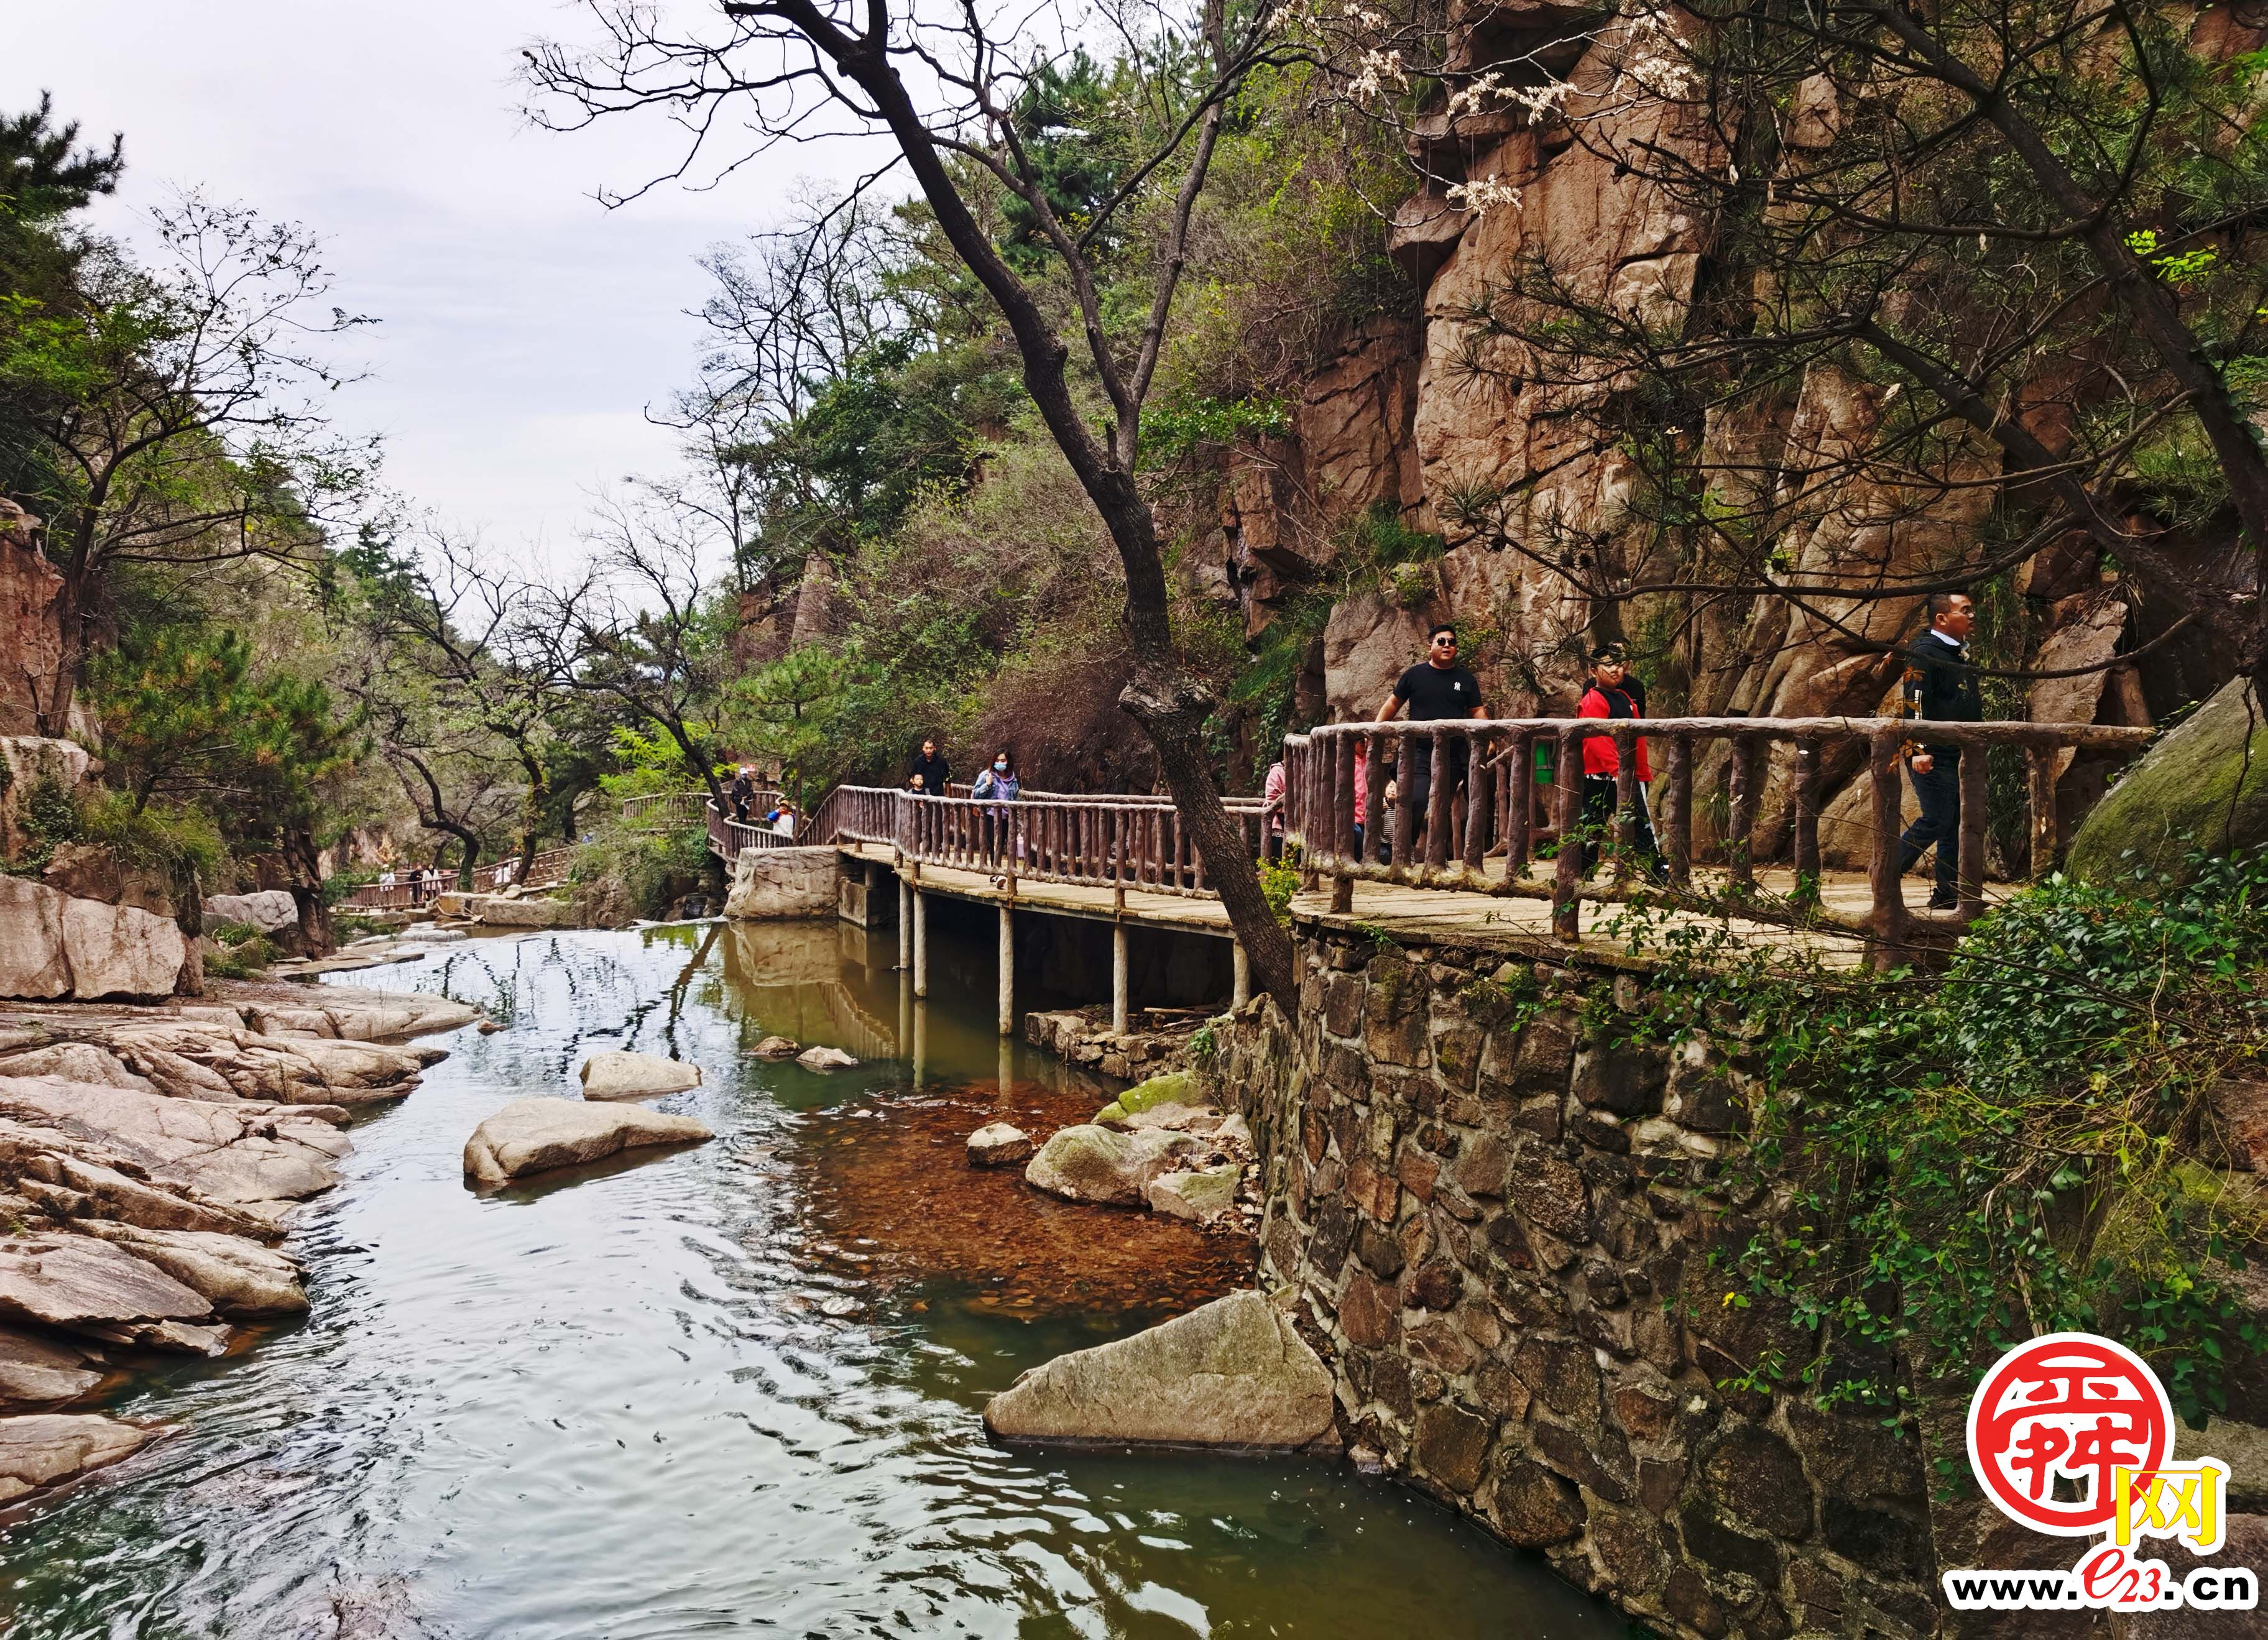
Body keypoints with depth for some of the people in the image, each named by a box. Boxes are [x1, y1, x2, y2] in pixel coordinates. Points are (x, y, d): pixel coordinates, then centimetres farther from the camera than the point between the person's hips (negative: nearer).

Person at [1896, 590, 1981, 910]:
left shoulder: (1960, 654, 18)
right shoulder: (1924, 653, -11)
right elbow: (1914, 703, -20)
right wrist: (1919, 749, -27)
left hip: (1958, 755, 9)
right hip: (1933, 757, -9)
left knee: (1957, 824, 8)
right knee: (1936, 820, -11)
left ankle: (1948, 895, 12)